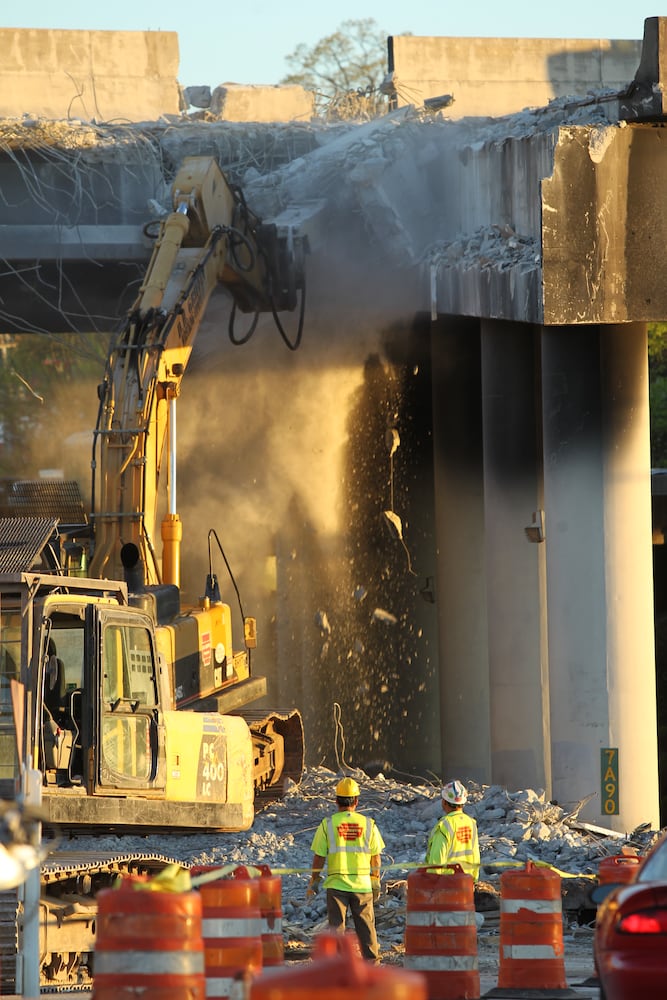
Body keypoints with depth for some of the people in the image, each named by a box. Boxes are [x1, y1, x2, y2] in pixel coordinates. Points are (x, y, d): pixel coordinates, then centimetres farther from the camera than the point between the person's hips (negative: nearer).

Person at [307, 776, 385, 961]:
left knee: (336, 926, 4)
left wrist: (314, 882, 8)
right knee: (365, 925, 10)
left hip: (336, 884, -1)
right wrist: (376, 882, 15)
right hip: (362, 884, 1)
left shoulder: (328, 824, -4)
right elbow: (375, 857, 4)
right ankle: (372, 960, 13)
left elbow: (319, 856, -2)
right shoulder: (368, 824, 0)